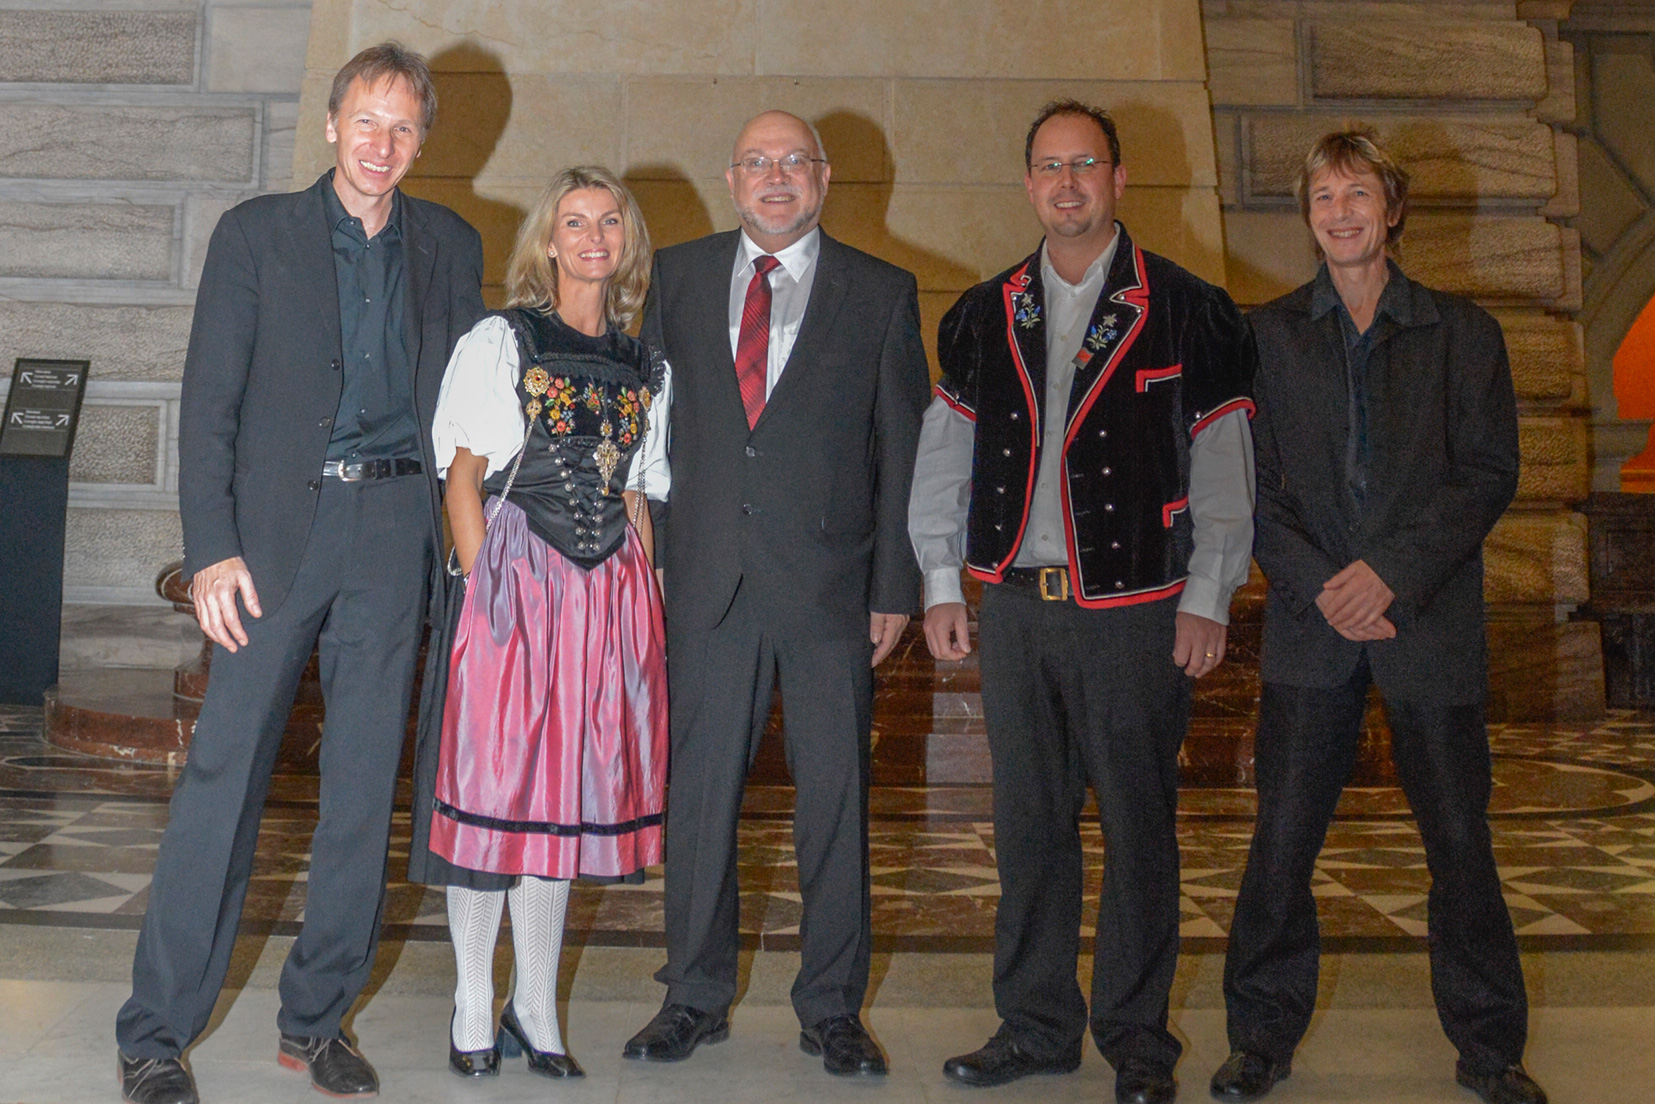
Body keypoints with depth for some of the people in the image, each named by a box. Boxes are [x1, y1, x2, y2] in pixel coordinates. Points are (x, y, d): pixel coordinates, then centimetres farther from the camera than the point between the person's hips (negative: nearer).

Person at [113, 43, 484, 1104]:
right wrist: (213, 548, -9)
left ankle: (317, 1016, 20)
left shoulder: (452, 246, 12)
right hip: (281, 524, -2)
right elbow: (208, 404, 0)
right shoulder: (256, 232, 4)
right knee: (224, 772, -4)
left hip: (397, 529, 3)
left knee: (365, 783, 6)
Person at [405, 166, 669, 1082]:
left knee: (571, 791, 7)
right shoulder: (499, 342, 3)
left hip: (609, 593, 4)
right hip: (512, 582, -3)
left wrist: (651, 594, 6)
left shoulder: (646, 368, 14)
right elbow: (463, 479, 0)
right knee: (492, 784, -2)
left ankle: (536, 1006, 18)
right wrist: (484, 587, -10)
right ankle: (473, 1006, 12)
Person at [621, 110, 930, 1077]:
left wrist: (896, 587, -2)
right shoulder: (677, 277, 10)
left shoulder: (882, 294, 5)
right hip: (707, 577, 1)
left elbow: (905, 450, 4)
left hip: (831, 580, -1)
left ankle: (833, 1007, 19)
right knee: (700, 787, 6)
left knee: (836, 796, 5)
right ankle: (698, 996, 22)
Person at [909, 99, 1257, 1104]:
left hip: (1137, 608, -3)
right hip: (1016, 605, 3)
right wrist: (941, 583, 8)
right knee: (1029, 822, 9)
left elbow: (1222, 464, 0)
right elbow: (946, 454, 14)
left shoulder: (1189, 312, 1)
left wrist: (1208, 599, -5)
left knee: (1140, 826, 4)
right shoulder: (985, 316, 11)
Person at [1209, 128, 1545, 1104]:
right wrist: (1320, 585, -10)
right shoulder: (1267, 335, 7)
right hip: (1312, 622, 0)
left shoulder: (1463, 332, 6)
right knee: (1283, 837, 2)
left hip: (1431, 620, 0)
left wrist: (1393, 570, -13)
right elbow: (1252, 482, 3)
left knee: (1461, 837, 6)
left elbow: (1490, 473, -1)